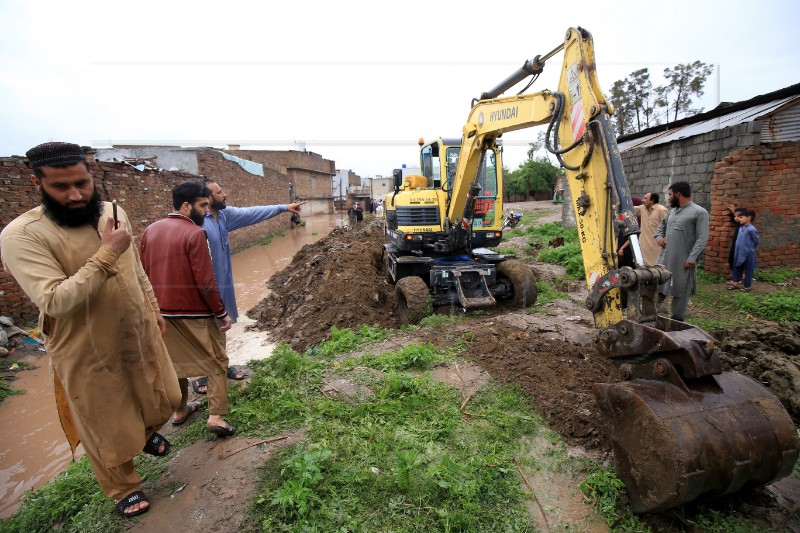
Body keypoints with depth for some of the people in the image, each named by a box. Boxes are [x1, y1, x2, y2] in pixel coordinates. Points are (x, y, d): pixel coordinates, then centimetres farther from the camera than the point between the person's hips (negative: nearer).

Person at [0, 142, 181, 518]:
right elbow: (54, 301, -29)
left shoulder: (114, 212, -2)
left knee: (162, 397, 23)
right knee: (108, 429, 15)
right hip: (89, 352, -5)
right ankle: (124, 488, 42)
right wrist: (106, 254, -30)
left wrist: (153, 309, 15)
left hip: (140, 333, 5)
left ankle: (149, 430, 57)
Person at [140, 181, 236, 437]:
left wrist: (156, 304, 19)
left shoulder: (150, 230, 4)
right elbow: (205, 282, -20)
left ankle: (180, 410, 35)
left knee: (176, 361, 22)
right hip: (194, 313, -7)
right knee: (216, 362, 7)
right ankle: (216, 416, 3)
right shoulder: (194, 233, -18)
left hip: (163, 311, 7)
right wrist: (222, 313, -10)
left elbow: (145, 274, 9)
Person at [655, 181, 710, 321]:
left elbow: (702, 239, -14)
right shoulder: (672, 211, 14)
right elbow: (662, 225, 32)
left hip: (683, 261, -6)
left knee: (680, 292, 6)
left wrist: (692, 259, -19)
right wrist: (659, 236, 11)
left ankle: (677, 321, 17)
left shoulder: (699, 212, -8)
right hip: (665, 258, 7)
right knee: (657, 288, 11)